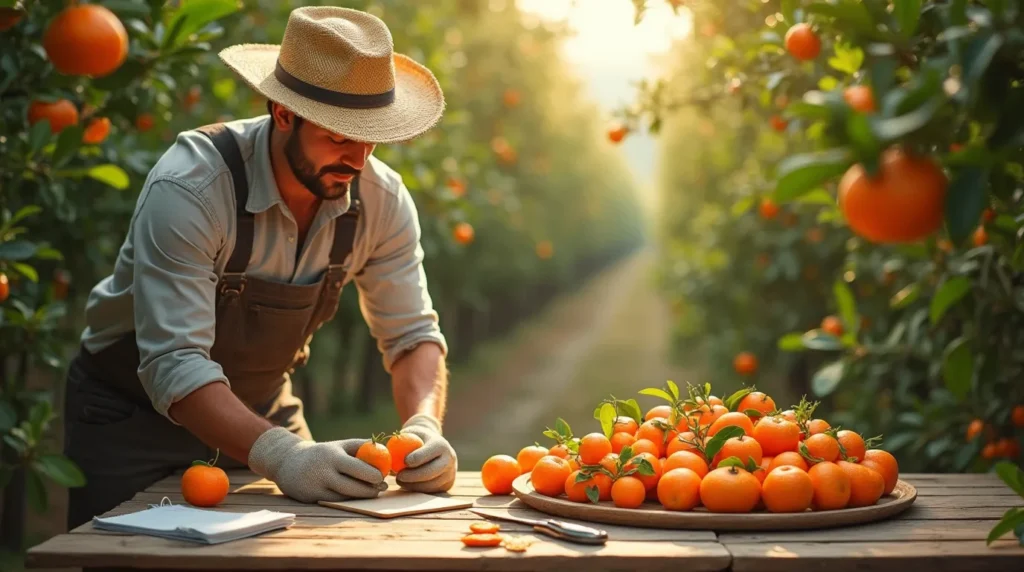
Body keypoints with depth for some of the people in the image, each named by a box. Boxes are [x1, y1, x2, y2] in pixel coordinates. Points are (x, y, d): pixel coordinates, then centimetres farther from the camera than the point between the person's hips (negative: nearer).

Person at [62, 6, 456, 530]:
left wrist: (424, 427, -29)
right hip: (134, 413, -4)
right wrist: (282, 457, -49)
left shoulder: (381, 199, -16)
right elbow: (174, 366, -37)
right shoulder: (189, 187, -32)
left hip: (261, 409, 4)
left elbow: (411, 334, -9)